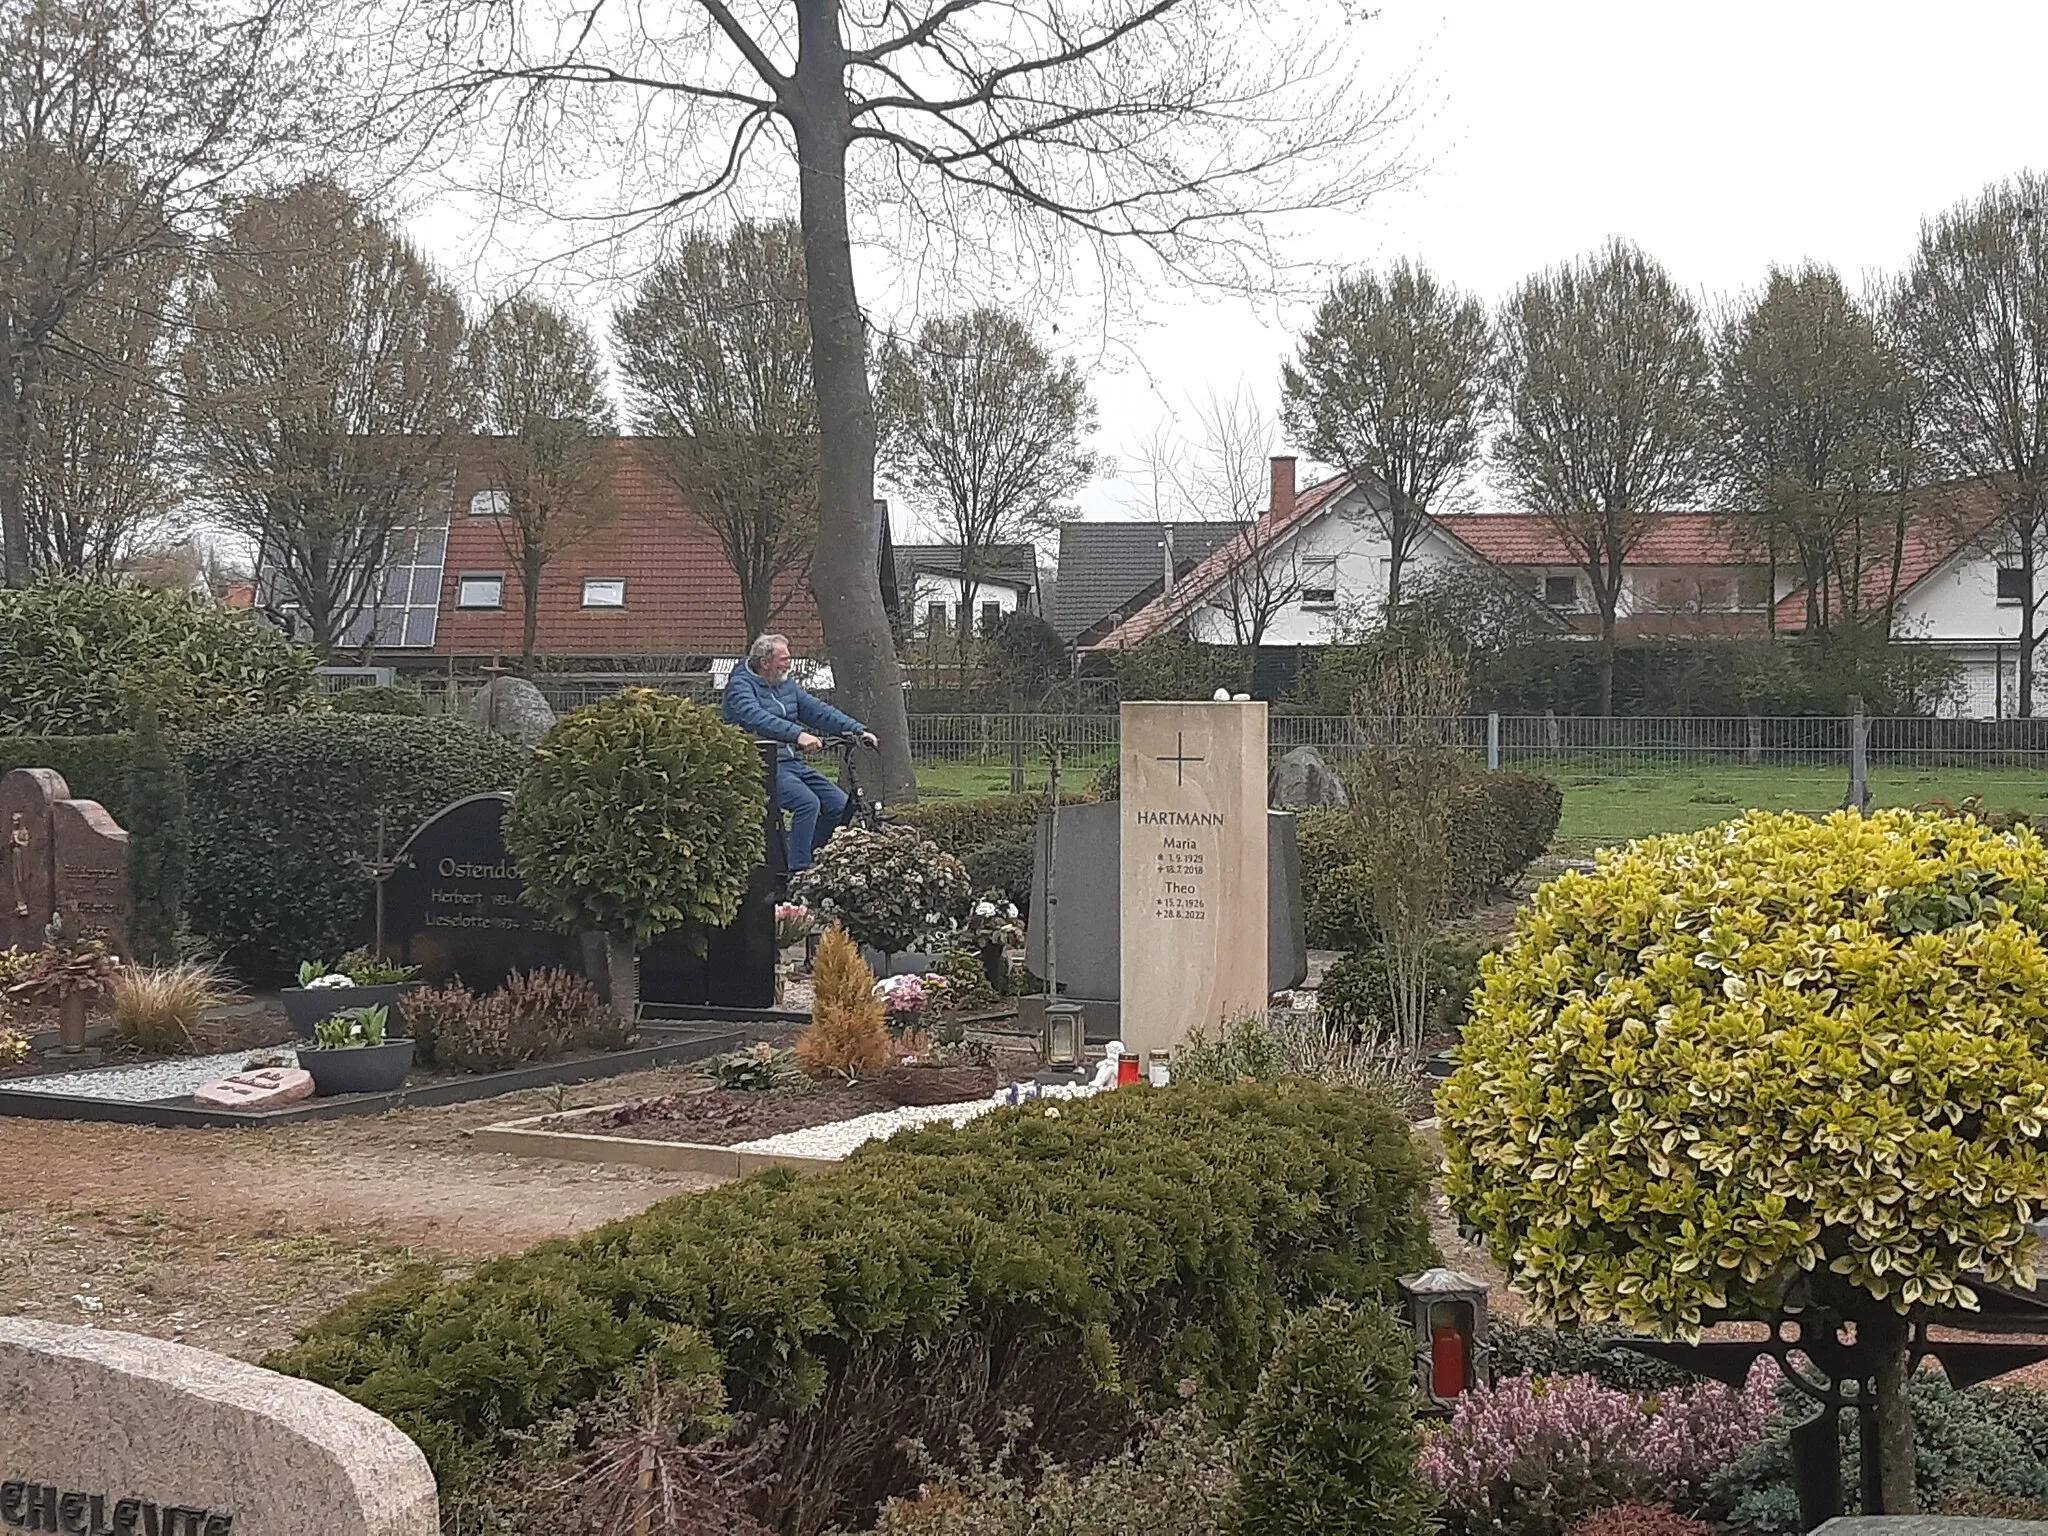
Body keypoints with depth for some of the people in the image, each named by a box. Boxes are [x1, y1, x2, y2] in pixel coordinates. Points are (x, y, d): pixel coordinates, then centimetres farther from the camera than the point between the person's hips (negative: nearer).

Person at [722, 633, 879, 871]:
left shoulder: (786, 684, 18)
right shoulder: (740, 685, -8)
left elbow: (818, 710, 13)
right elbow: (757, 718, -28)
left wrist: (858, 730, 1)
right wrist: (797, 734, -41)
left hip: (790, 761, 8)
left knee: (838, 803, -4)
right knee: (807, 803, -28)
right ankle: (798, 873, -25)